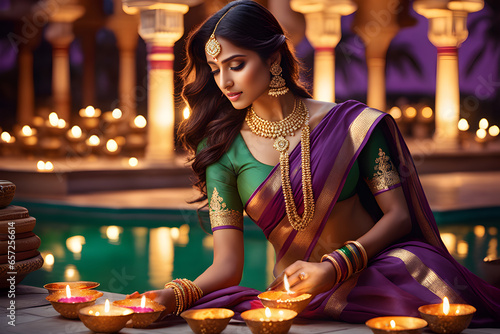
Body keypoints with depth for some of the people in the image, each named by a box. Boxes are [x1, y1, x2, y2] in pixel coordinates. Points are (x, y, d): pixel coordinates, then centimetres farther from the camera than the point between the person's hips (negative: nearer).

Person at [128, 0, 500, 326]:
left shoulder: (351, 124, 3)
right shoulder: (222, 149, 5)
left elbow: (398, 215, 0)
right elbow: (227, 265, 1)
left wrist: (333, 267, -16)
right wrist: (174, 296, -20)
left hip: (376, 274, -2)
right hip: (294, 302, 2)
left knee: (419, 268, -34)